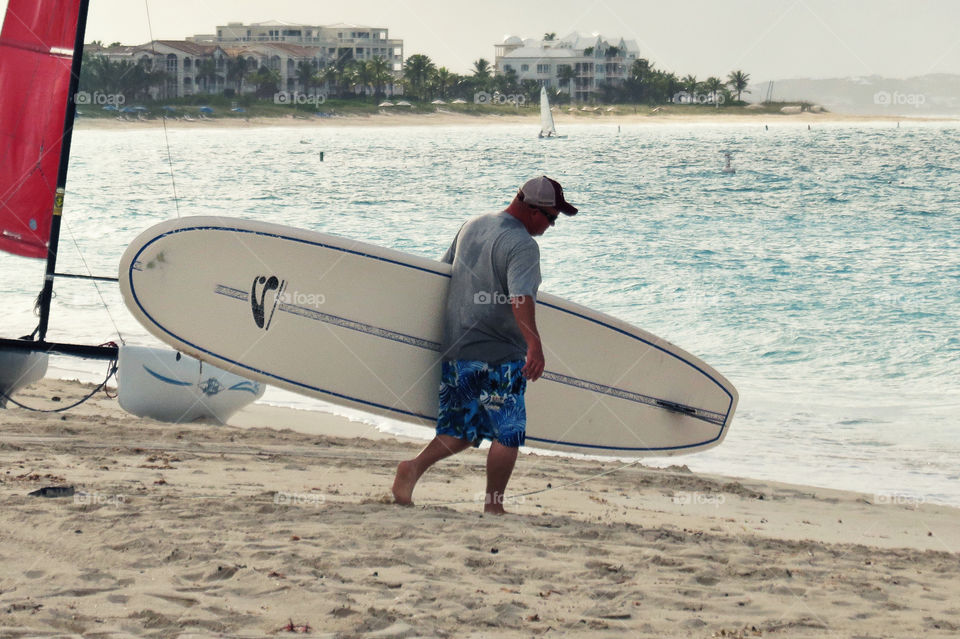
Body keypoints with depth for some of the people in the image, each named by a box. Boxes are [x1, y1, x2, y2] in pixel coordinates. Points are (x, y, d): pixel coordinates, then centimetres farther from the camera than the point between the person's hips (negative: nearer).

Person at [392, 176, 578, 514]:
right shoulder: (522, 245, -15)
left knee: (461, 429, 15)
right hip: (498, 354, -8)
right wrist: (534, 344, -39)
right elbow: (521, 298, -30)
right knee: (508, 433, 5)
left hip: (455, 347, 8)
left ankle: (414, 467, -4)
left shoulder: (472, 226, 11)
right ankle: (493, 504, 6)